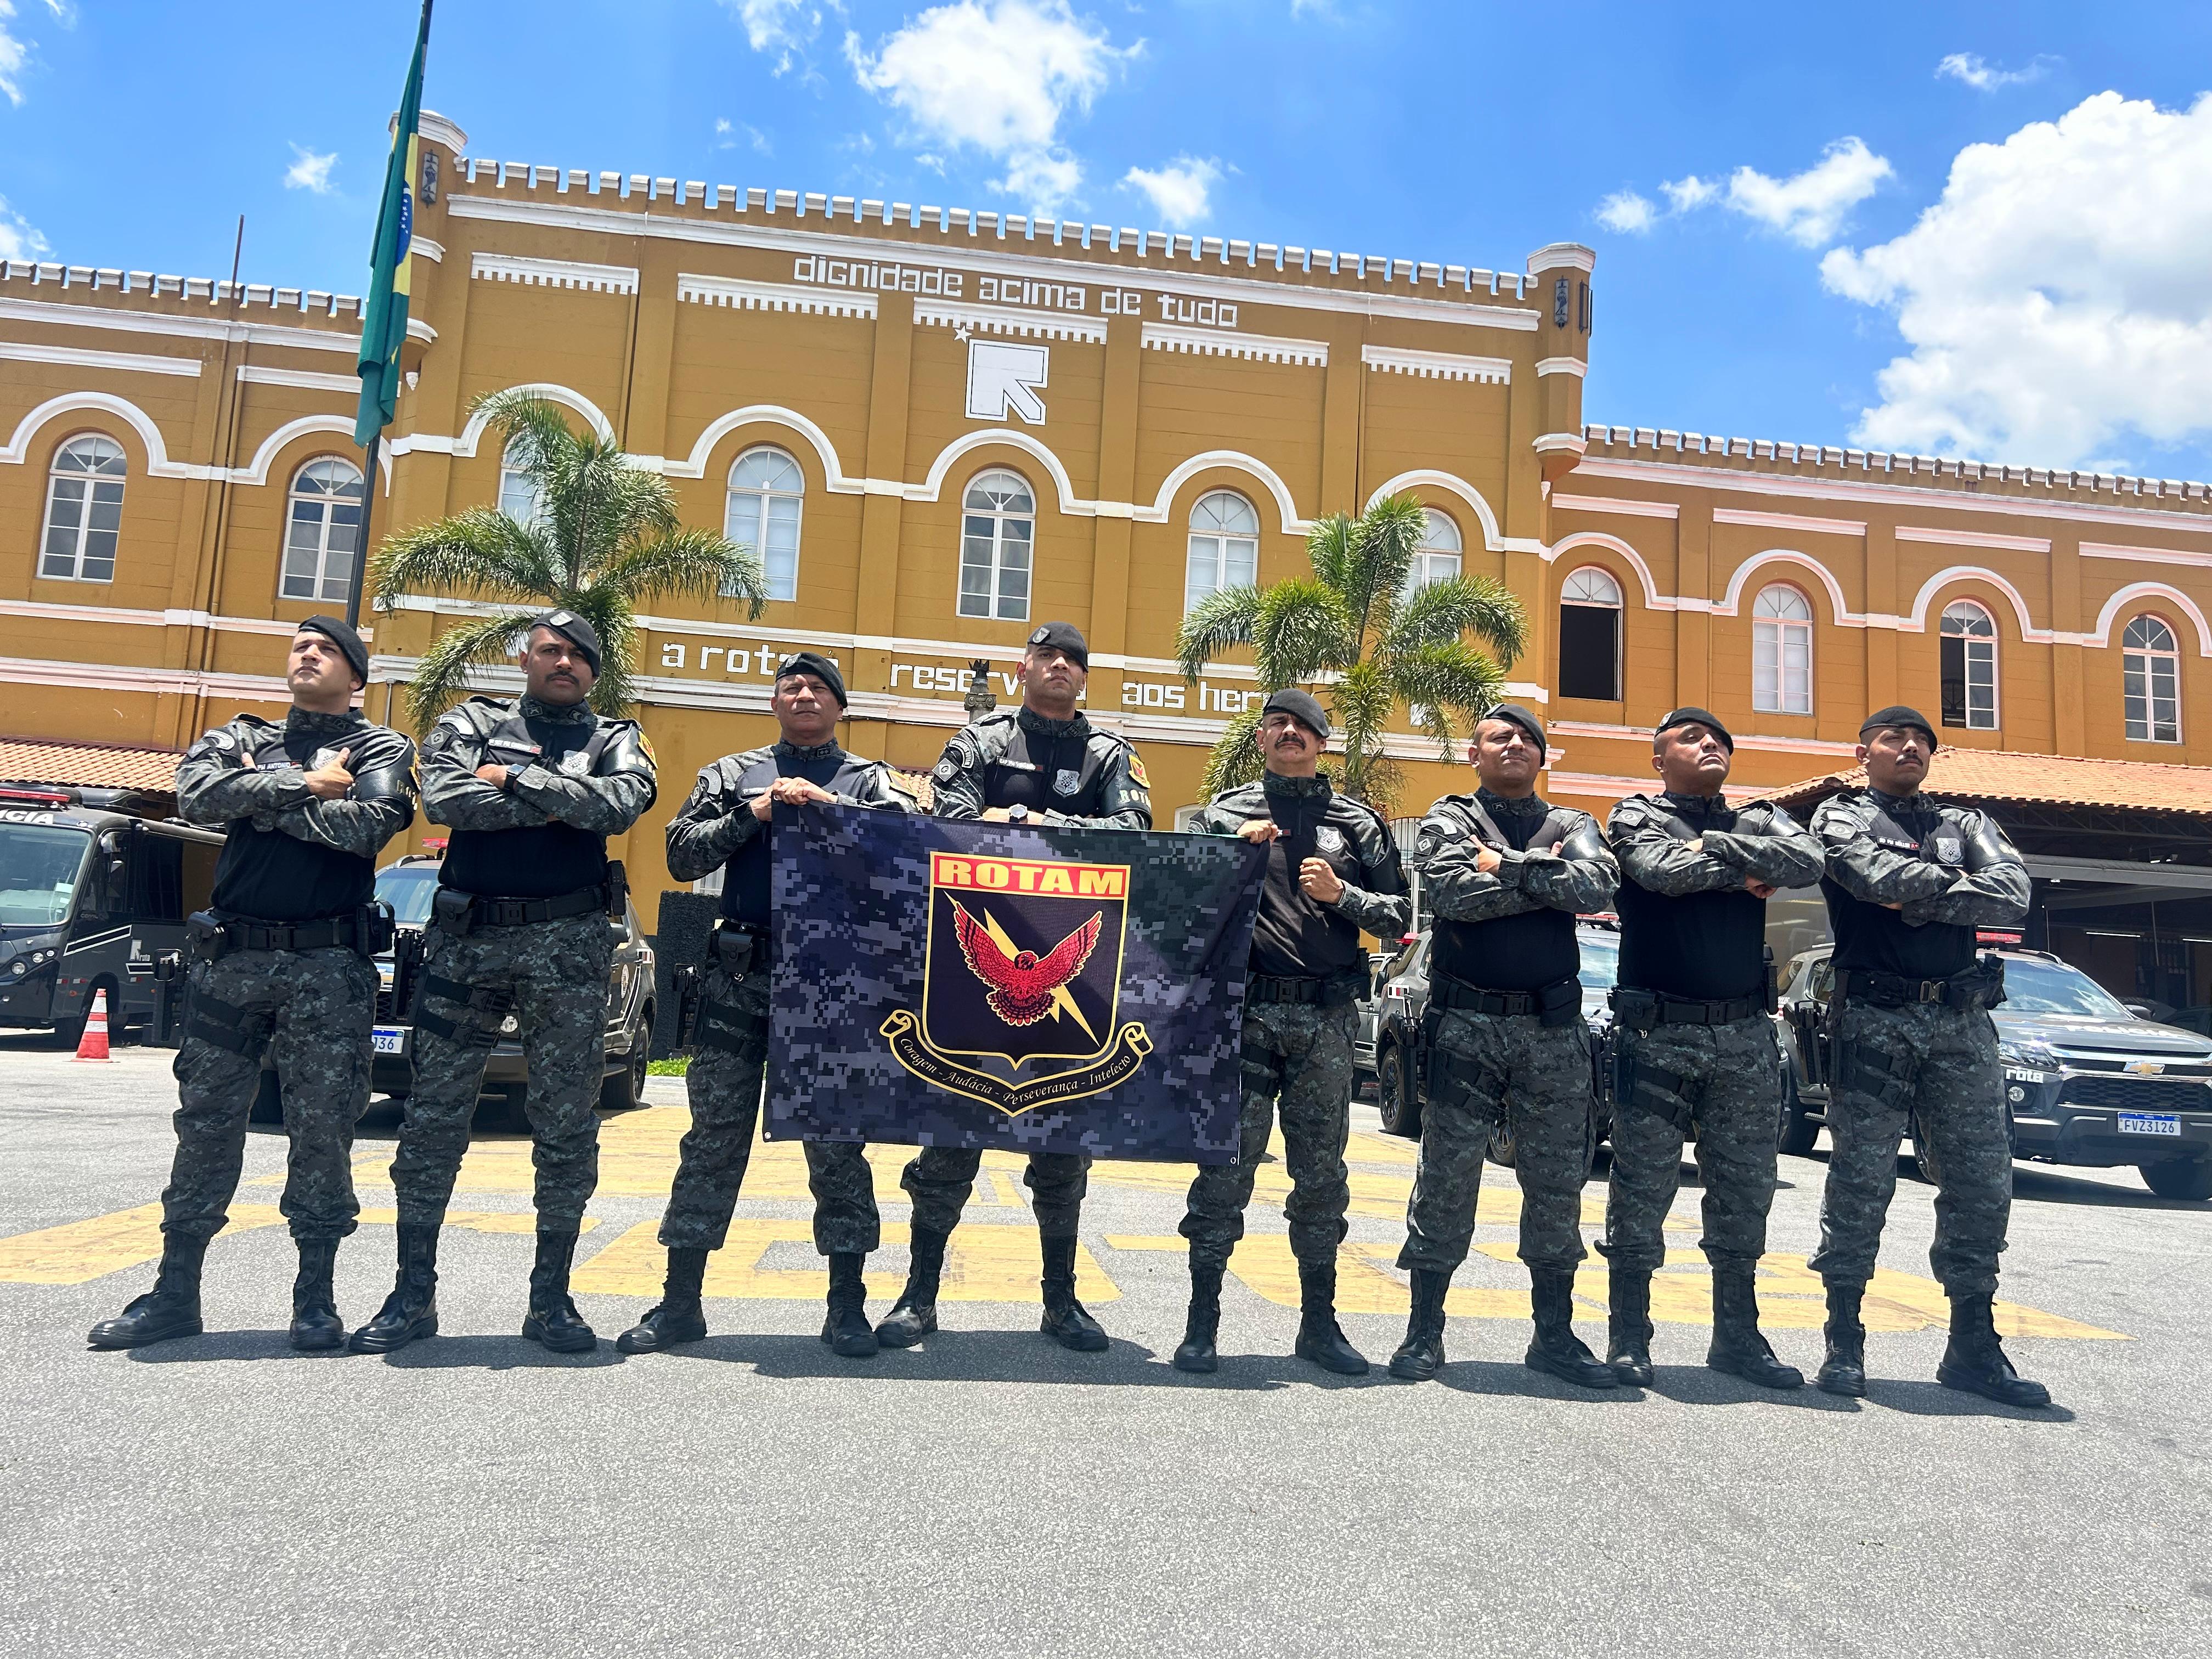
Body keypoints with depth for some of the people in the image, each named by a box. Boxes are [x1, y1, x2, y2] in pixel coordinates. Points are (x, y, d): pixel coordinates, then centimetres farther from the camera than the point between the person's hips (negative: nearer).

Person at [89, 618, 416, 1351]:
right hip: (231, 959, 3)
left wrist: (260, 798, -4)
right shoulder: (238, 737, 16)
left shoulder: (382, 749, 7)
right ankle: (175, 1292, 17)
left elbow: (367, 826, -13)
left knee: (322, 1131, 0)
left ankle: (315, 1297, 10)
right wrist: (302, 784, -10)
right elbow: (196, 795, -6)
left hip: (330, 965, -3)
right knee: (206, 1123, 7)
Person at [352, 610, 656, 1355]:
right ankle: (413, 1294, 17)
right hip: (468, 938, 1)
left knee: (567, 1127, 2)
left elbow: (620, 805, -11)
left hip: (570, 949, 0)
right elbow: (444, 797, -8)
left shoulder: (613, 740, 12)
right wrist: (562, 804, -8)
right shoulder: (472, 722, 13)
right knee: (433, 1119, 4)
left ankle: (551, 1298, 13)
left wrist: (513, 777, -9)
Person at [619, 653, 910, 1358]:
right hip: (738, 977, 2)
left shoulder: (867, 779, 12)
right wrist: (755, 813, -6)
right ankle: (681, 1301, 15)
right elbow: (683, 854, 5)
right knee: (714, 1139, 5)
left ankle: (847, 1305, 11)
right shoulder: (731, 774, 16)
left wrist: (829, 805, -13)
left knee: (838, 1141, 2)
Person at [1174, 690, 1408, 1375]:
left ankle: (1319, 1322, 20)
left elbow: (1398, 914, 10)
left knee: (1321, 1171, 9)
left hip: (1327, 1017, 2)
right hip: (1245, 1010, -1)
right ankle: (1202, 1319, 9)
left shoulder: (1358, 822, 12)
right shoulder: (1226, 812, 9)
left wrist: (1342, 895, -7)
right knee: (1226, 1163, -1)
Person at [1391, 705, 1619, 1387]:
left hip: (1554, 1027, 3)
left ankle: (1554, 1333, 21)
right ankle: (1425, 1331, 12)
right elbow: (1453, 893, -15)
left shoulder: (1572, 824, 13)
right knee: (1447, 1178, 1)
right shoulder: (1449, 818, 6)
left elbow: (1598, 886, -9)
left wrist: (1506, 866, -9)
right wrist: (1543, 875, -8)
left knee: (1558, 1182, 8)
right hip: (1466, 1024, -3)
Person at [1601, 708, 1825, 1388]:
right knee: (1641, 1191, 0)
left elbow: (1808, 860, -7)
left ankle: (1737, 1336, 23)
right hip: (1658, 1032, -4)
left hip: (1746, 1033, 4)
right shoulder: (1638, 816, 5)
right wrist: (1745, 871, -5)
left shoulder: (1759, 820, 15)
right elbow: (1663, 872, -17)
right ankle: (1629, 1338, 11)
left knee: (1745, 1192, 10)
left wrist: (1714, 847, -10)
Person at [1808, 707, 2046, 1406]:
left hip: (1963, 1018, 4)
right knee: (1860, 1184, -2)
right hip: (1873, 1017, -4)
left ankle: (1974, 1347, 15)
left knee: (1982, 1185, 4)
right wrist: (1955, 886, 0)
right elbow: (1878, 878, -13)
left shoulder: (1965, 824, 19)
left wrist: (1915, 897, -8)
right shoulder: (1840, 816, 9)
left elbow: (2014, 896, -1)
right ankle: (1844, 1343, 7)